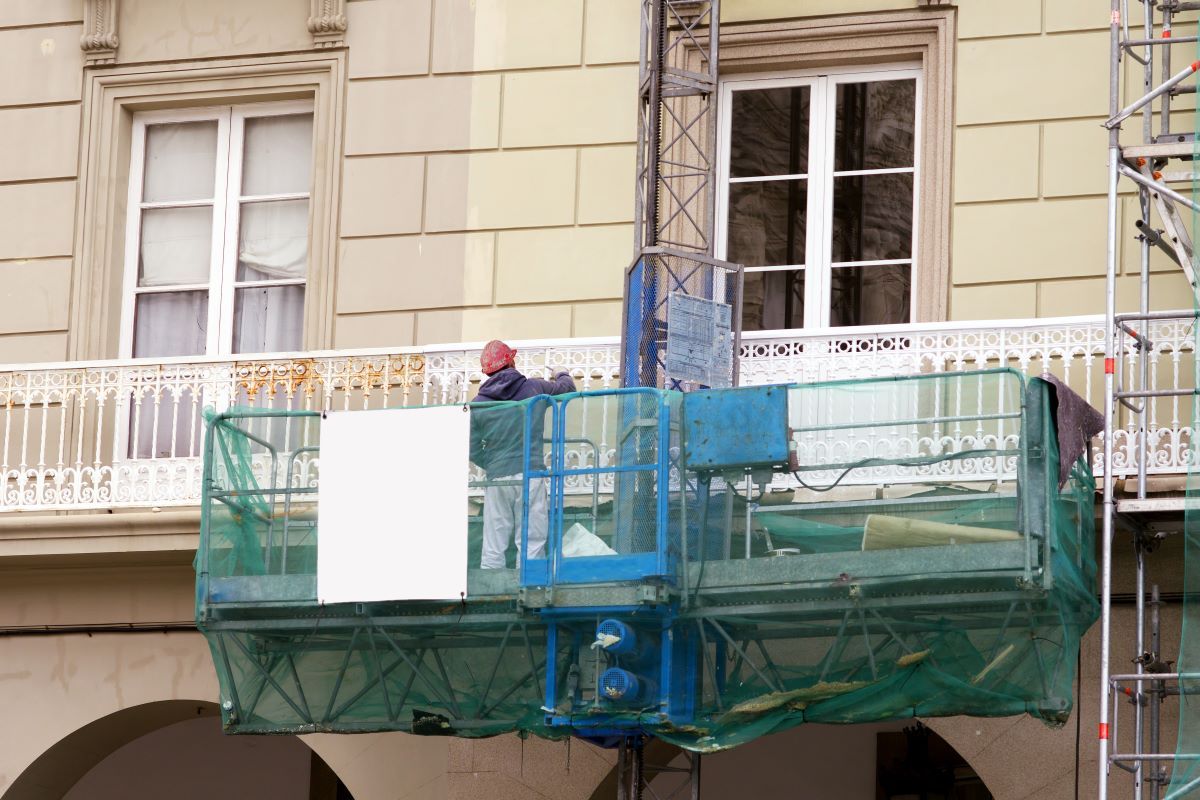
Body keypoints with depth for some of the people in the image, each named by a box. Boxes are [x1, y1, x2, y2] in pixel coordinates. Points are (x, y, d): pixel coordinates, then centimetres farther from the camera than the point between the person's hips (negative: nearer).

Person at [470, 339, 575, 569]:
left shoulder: (479, 403, 5)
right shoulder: (534, 388, 3)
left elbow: (473, 451, 3)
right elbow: (566, 387, 22)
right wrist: (563, 375, 44)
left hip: (496, 479, 2)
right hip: (529, 475, -2)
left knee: (493, 548, 4)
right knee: (531, 542, -2)